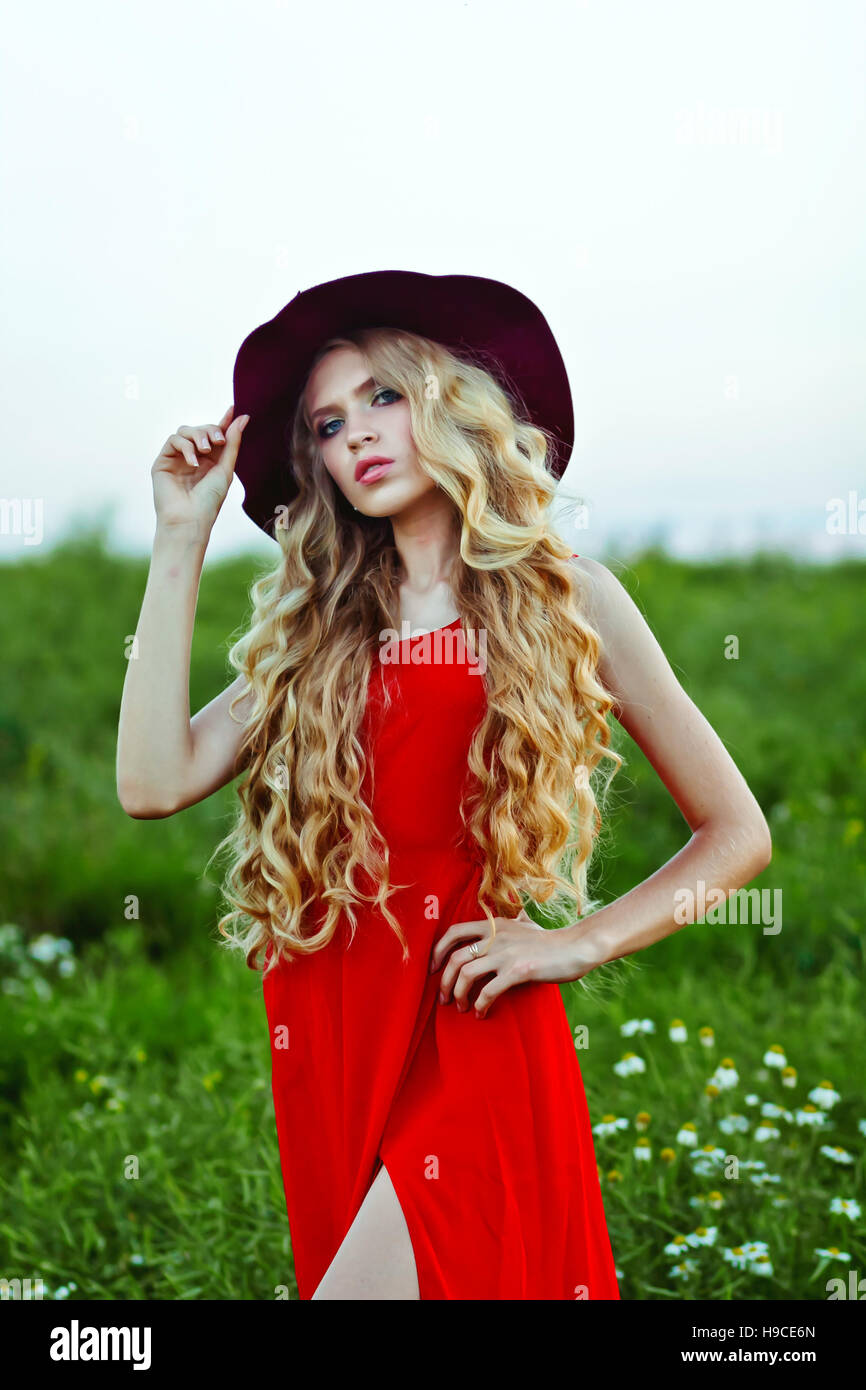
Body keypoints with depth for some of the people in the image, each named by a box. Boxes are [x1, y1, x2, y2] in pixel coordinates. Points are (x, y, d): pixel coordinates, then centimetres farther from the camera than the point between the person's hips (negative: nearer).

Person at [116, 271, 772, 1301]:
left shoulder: (564, 601, 2)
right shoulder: (313, 634, 10)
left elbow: (736, 835, 5)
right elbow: (154, 781, -6)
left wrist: (577, 945, -6)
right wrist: (180, 540, 0)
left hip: (470, 1034, -4)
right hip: (324, 1040, 4)